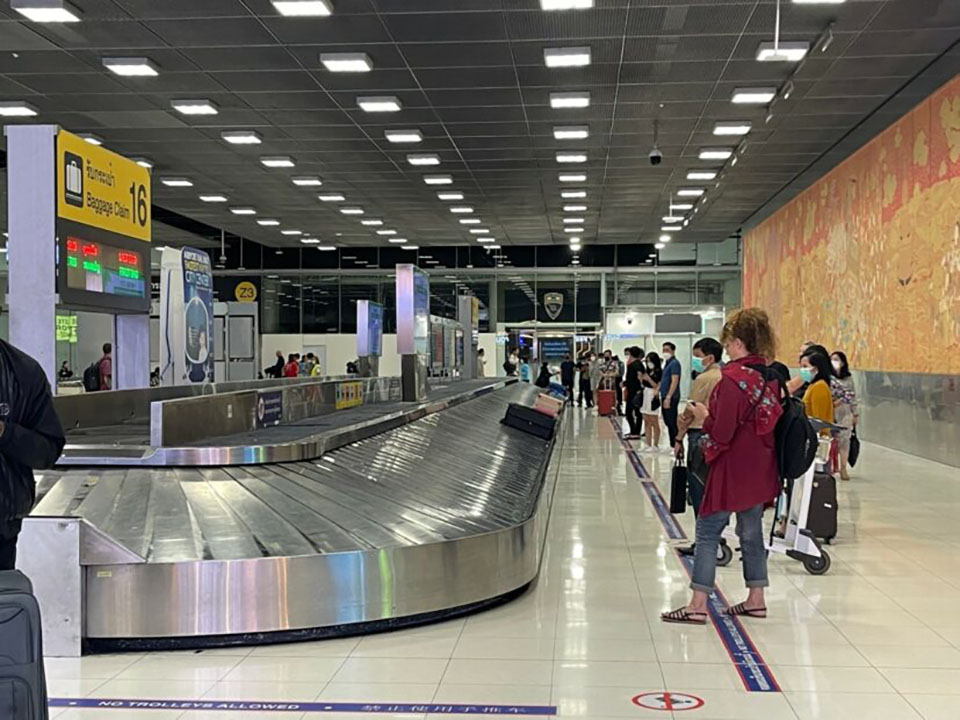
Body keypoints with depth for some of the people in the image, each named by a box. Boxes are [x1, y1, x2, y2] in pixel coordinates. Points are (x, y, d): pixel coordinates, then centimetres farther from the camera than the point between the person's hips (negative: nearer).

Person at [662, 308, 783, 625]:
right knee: (751, 532, 17)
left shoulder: (733, 380, -20)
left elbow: (722, 433, -22)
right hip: (761, 468, 8)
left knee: (707, 531, -1)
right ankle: (756, 599, 23)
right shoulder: (770, 377, 5)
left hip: (734, 469, -8)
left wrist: (704, 416, -3)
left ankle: (698, 605, -1)